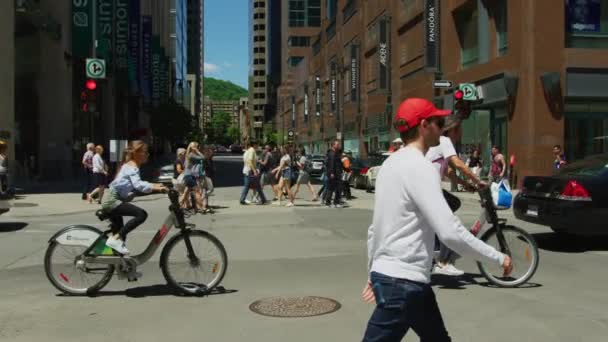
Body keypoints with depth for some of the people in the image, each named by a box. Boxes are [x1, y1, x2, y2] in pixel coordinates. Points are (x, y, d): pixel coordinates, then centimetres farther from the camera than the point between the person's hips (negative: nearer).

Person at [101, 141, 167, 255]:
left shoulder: (129, 165, 17)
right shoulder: (132, 166, -14)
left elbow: (137, 184, 25)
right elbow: (138, 185, -32)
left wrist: (155, 185, 17)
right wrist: (155, 188, -41)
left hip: (112, 201, 11)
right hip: (113, 201, -11)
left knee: (120, 233, 14)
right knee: (142, 214, -24)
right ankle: (115, 238, -18)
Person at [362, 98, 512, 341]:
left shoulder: (391, 164, 12)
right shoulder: (420, 168, -17)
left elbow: (375, 228, 17)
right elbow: (450, 232, -23)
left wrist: (373, 271, 23)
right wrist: (498, 258, -12)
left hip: (387, 274, 10)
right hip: (403, 282, -10)